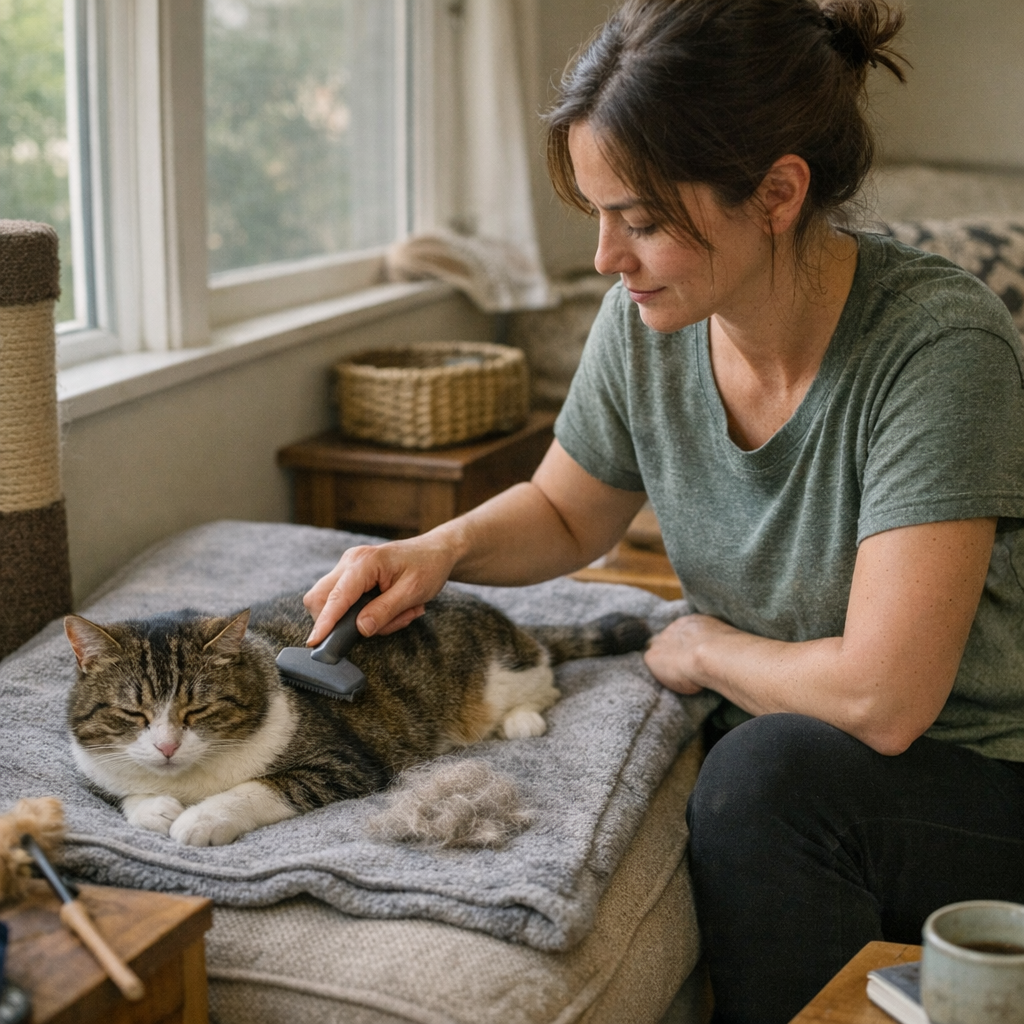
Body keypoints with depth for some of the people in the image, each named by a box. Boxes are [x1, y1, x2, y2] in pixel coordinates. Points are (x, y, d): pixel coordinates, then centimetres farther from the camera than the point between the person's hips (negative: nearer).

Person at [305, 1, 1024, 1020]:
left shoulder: (939, 344, -27)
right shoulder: (646, 321, -8)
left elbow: (880, 695, -30)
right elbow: (564, 512, 11)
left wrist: (699, 647, -13)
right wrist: (439, 549, -9)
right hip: (762, 740, 5)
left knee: (769, 771, -33)